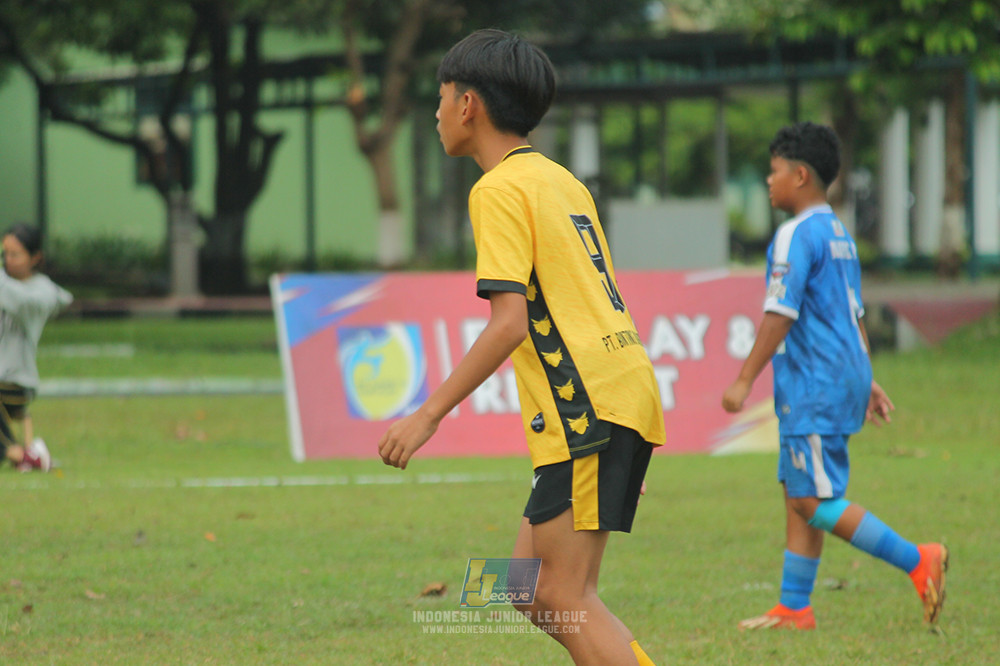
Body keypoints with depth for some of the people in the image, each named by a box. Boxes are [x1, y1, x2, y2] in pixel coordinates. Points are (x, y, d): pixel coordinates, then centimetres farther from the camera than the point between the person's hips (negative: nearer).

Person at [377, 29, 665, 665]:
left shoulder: (500, 190, -8)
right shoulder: (561, 180, 20)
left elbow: (510, 322, -17)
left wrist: (429, 413, -15)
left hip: (588, 409, -9)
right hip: (624, 392, 9)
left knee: (564, 598, -7)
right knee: (533, 591, 11)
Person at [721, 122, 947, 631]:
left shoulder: (797, 235, -14)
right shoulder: (838, 235, 17)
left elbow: (780, 314, -18)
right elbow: (853, 313, 22)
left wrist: (744, 380, -15)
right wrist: (865, 380, 26)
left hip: (814, 386, -10)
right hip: (844, 374, 10)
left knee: (816, 502, -10)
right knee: (798, 496, 11)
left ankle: (919, 562, -14)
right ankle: (794, 608, 12)